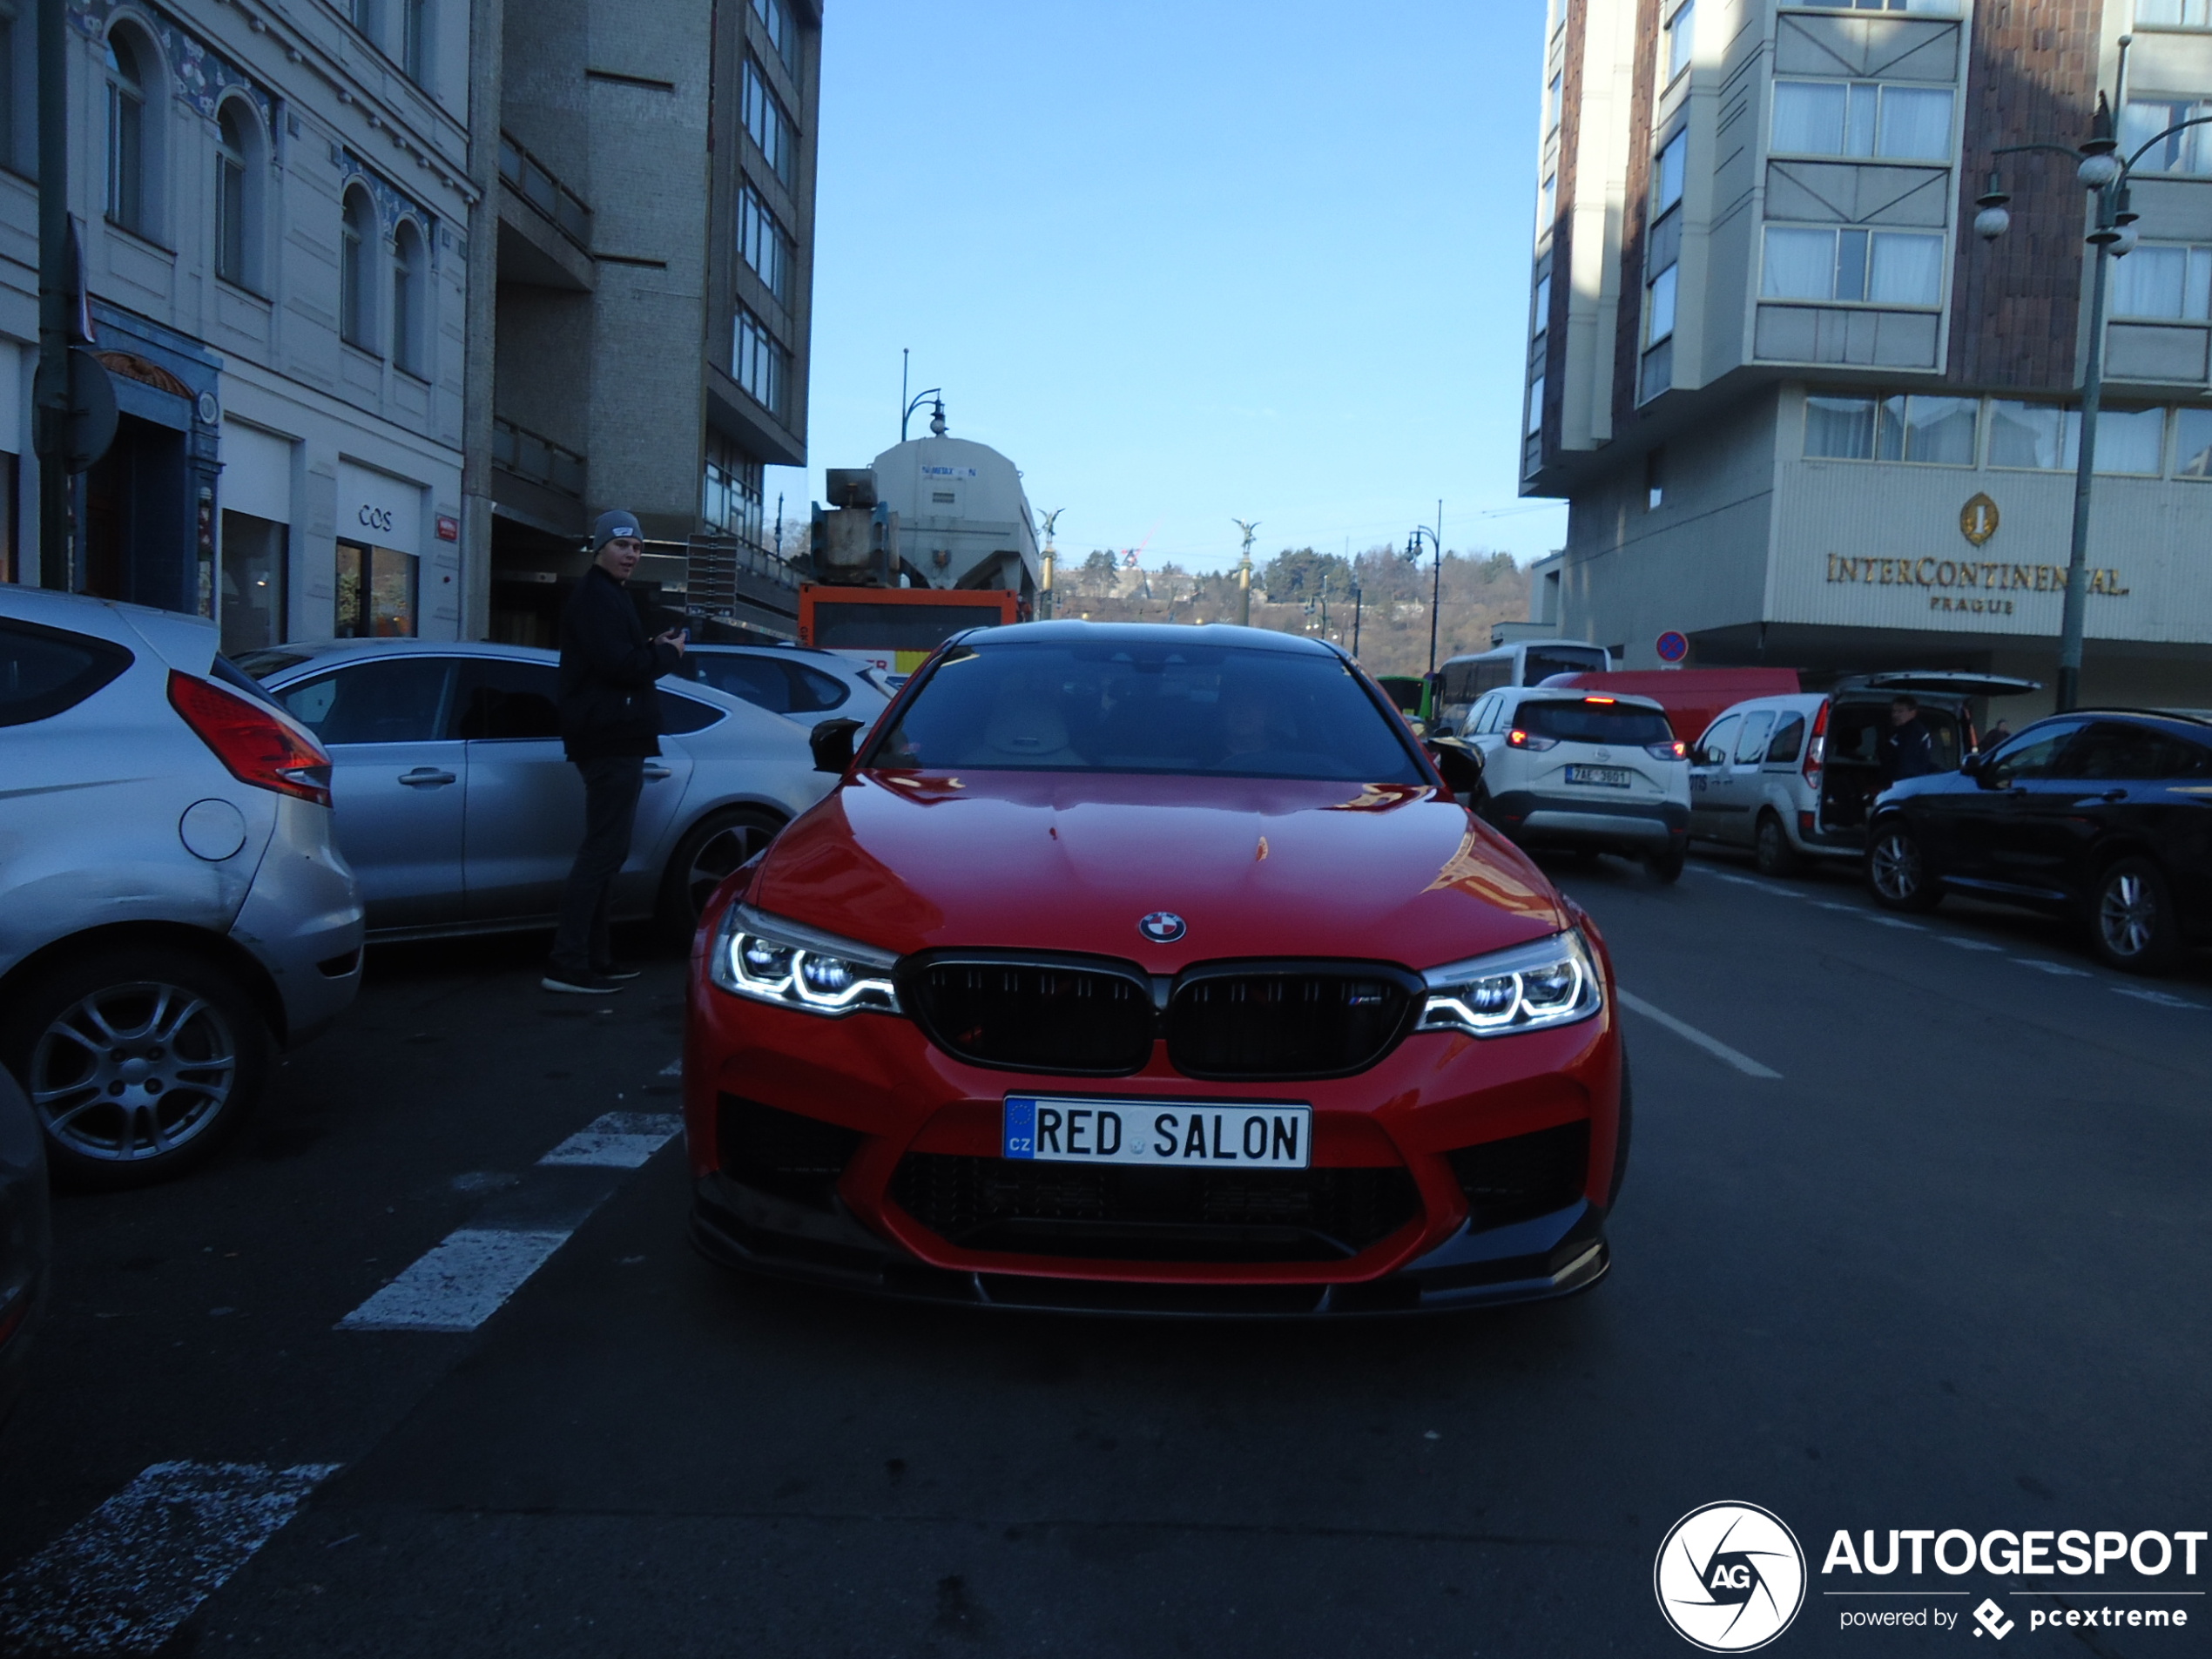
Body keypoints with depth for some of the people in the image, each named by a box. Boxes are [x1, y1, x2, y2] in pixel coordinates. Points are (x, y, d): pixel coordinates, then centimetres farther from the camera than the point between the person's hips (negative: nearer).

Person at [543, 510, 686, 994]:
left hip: (616, 741, 11)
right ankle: (567, 965, -12)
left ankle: (594, 957, 24)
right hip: (610, 741, -11)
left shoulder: (609, 595, 21)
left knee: (606, 849, 16)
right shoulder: (596, 596, -13)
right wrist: (667, 654, -9)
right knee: (602, 850, -12)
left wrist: (656, 648, 2)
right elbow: (618, 664, -24)